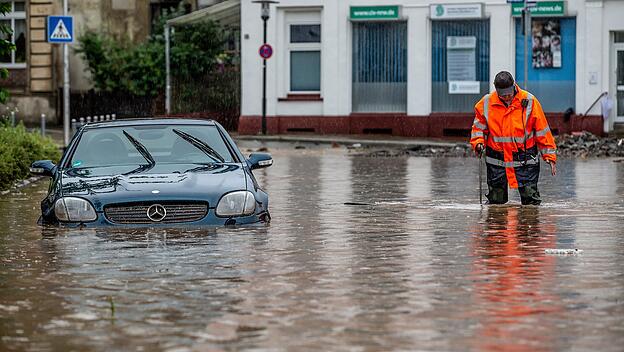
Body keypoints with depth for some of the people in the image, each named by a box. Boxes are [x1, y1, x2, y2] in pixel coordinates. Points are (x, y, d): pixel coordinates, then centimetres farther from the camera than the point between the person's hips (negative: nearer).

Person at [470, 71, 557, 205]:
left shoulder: (529, 101, -6)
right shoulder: (486, 103, -2)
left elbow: (542, 131, 0)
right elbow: (478, 127, 12)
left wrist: (550, 156, -2)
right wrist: (478, 142, -8)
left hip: (525, 159, -1)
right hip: (496, 161, 2)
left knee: (530, 199, -5)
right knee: (495, 201, 6)